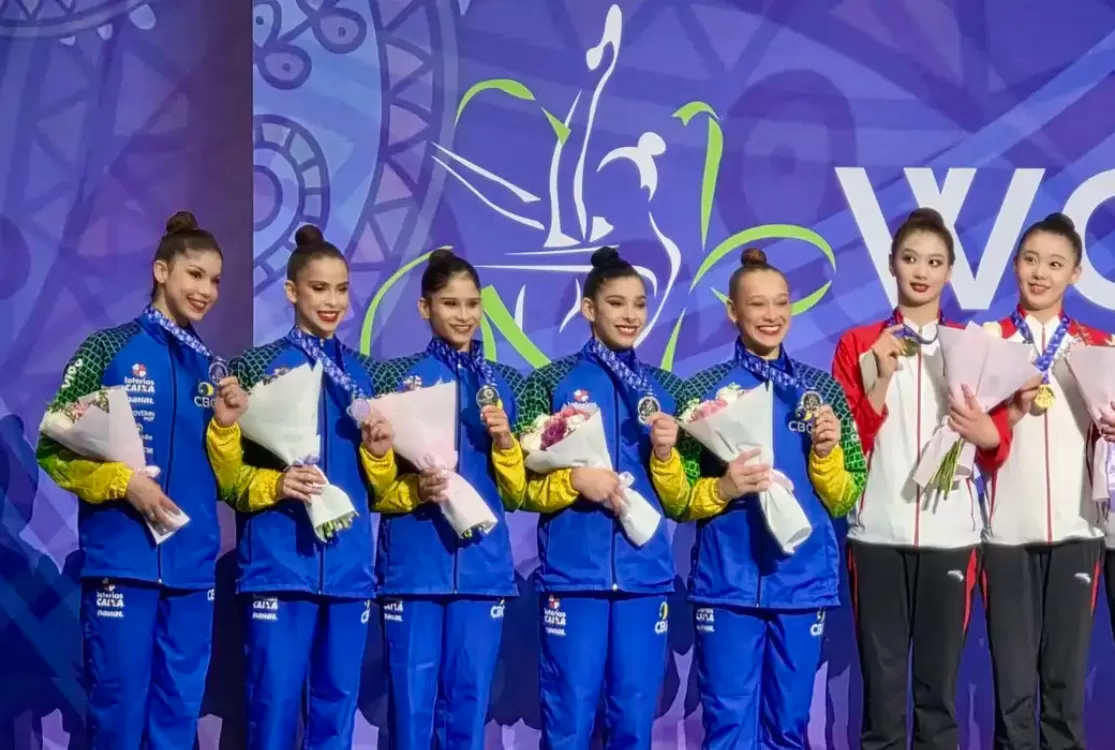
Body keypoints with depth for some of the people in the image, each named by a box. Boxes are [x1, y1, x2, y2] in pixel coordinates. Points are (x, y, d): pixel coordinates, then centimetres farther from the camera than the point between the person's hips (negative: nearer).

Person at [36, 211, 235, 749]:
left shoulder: (212, 370, 12)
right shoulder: (108, 349, -2)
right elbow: (53, 447, -4)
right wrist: (123, 483, -16)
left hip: (193, 568, 5)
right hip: (122, 563, -5)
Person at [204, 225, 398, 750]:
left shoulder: (361, 373, 12)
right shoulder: (259, 367, 0)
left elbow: (380, 487, 14)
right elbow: (227, 473, -2)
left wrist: (379, 452, -6)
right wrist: (276, 484, -19)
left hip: (348, 567, 4)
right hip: (280, 565, -4)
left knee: (336, 706, 8)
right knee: (275, 702, -3)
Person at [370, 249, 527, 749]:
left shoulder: (504, 385, 9)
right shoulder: (399, 380, 1)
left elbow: (517, 494, 9)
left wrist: (503, 440, -8)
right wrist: (414, 489, -17)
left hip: (482, 566, 2)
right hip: (414, 567, -2)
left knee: (469, 703, 7)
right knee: (413, 701, 0)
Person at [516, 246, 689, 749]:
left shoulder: (664, 388, 10)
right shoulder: (552, 383, 1)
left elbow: (678, 501, 10)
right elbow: (523, 488, 0)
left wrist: (665, 453, -8)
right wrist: (575, 481, -16)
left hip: (645, 576, 3)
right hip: (572, 575, -3)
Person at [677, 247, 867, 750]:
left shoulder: (823, 389, 7)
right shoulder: (705, 389, 1)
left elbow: (844, 500, 8)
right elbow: (677, 498, 2)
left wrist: (827, 452, -9)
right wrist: (722, 489, -16)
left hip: (803, 583, 2)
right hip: (727, 584, -2)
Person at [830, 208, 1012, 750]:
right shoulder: (858, 345, 7)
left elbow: (997, 455, 8)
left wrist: (986, 433, -15)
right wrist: (881, 380, -12)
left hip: (950, 535, 1)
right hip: (877, 534, -1)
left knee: (939, 683, 3)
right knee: (881, 681, 0)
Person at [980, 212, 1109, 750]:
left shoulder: (1098, 348, 10)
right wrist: (1013, 411, -15)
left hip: (1076, 527, 1)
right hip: (1007, 528, -1)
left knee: (1066, 671, 4)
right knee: (1012, 675, 0)